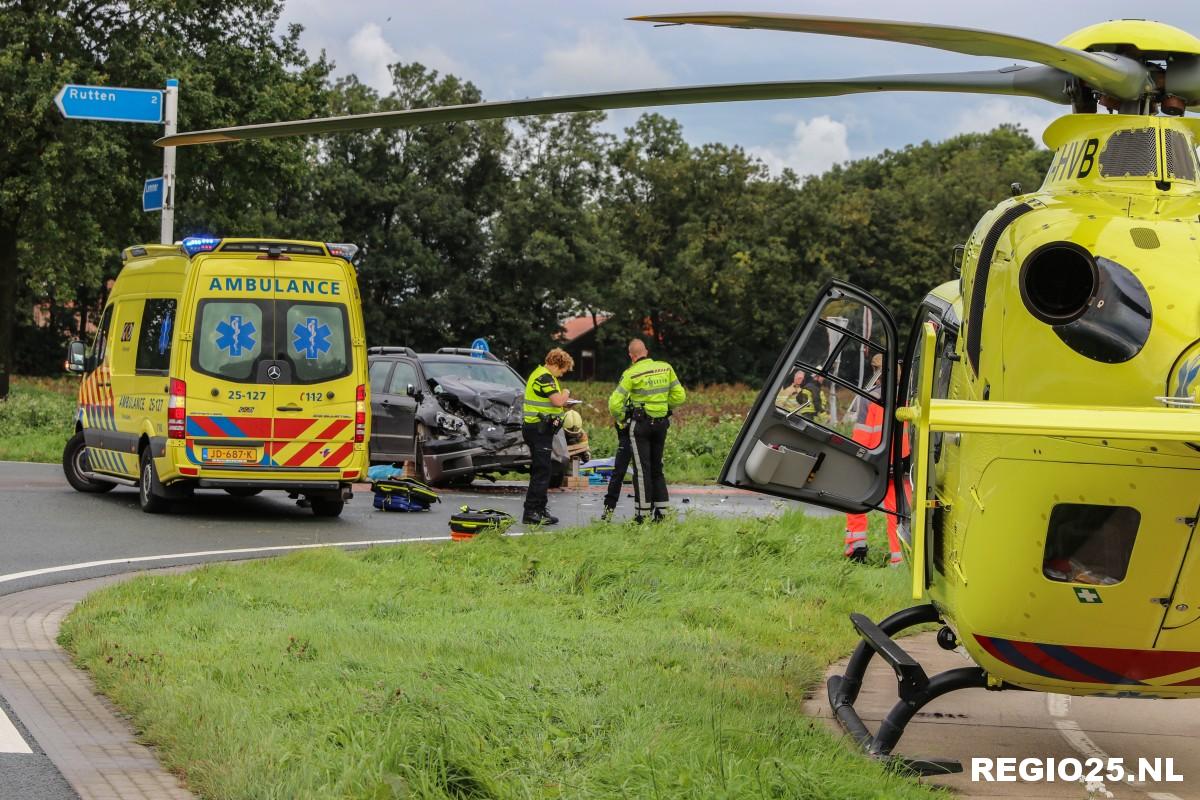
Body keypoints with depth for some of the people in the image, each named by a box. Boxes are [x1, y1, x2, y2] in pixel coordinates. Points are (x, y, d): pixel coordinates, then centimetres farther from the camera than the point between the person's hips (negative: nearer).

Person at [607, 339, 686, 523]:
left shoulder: (631, 374, -12)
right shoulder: (666, 368, 2)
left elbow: (615, 403, -12)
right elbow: (679, 396, 5)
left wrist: (618, 416, 7)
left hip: (640, 424, -5)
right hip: (662, 422, 5)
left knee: (642, 469, -1)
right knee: (656, 468, 14)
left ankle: (642, 515, -2)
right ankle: (660, 512, 13)